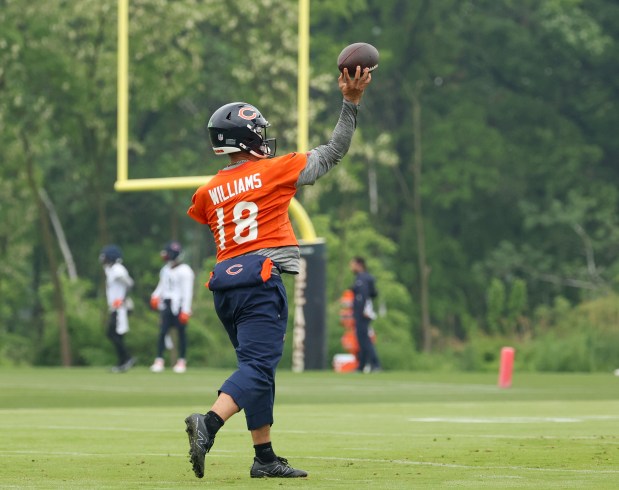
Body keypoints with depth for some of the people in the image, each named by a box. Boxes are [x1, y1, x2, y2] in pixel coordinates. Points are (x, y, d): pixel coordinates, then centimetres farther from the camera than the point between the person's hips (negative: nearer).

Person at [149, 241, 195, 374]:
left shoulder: (185, 271, -9)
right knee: (162, 332, -1)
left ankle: (182, 361, 6)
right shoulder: (165, 270, 14)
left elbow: (188, 292, -11)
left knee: (181, 332, 0)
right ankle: (159, 361, -1)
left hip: (179, 305, -6)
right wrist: (156, 296, 0)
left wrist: (185, 310, -15)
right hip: (166, 304, 6)